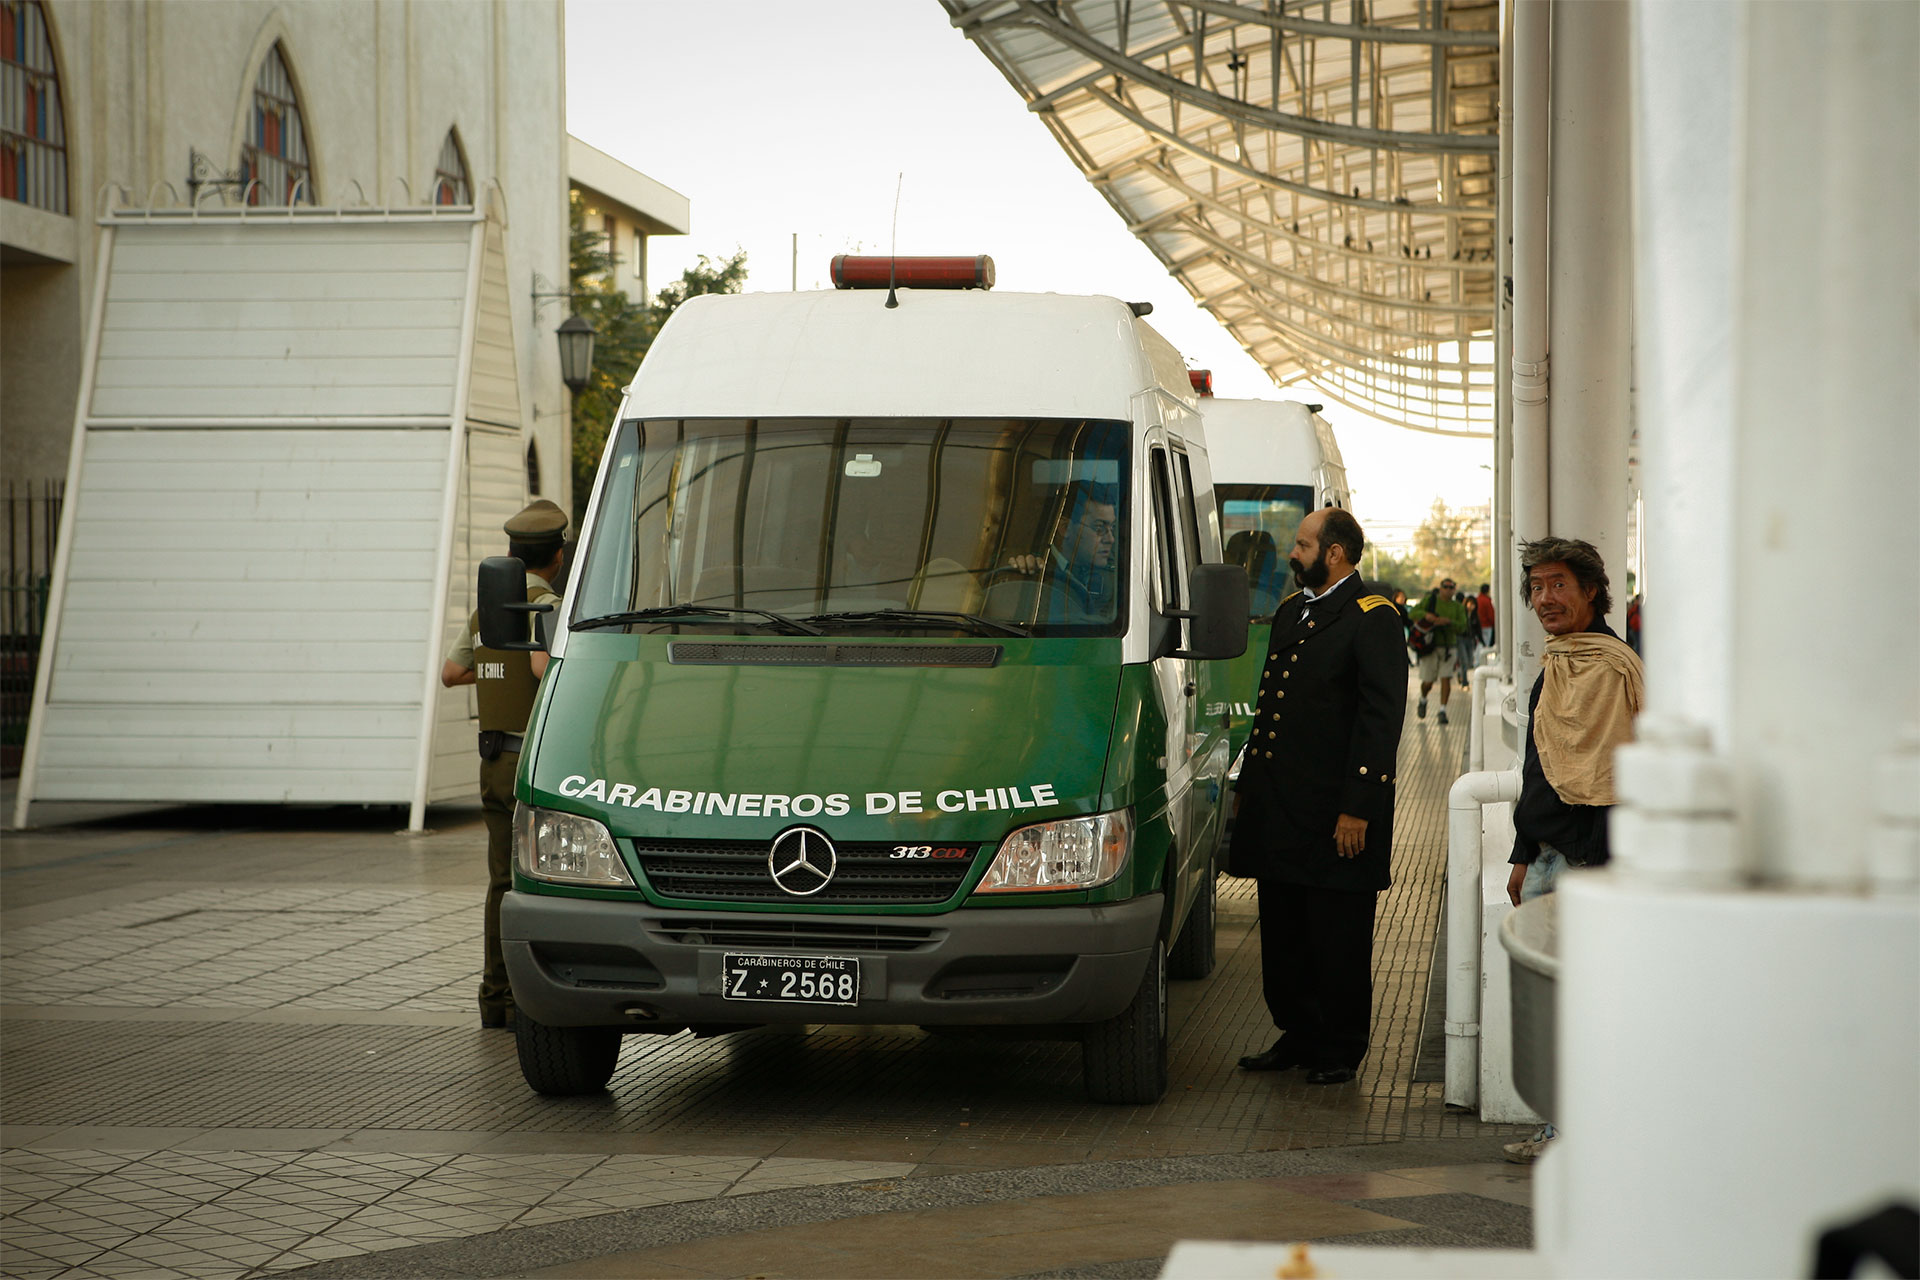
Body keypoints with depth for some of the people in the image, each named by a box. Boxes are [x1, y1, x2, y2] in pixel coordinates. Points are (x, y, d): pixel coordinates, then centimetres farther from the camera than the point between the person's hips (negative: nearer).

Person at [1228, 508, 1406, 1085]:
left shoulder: (1373, 619, -9)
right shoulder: (1290, 611, 17)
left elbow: (1382, 716, -14)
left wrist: (1358, 807, -18)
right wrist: (1250, 786, 16)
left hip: (1337, 809, -8)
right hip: (1278, 802, 8)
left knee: (1338, 938, 2)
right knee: (1282, 930, 12)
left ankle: (1340, 1049, 12)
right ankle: (1298, 1036, 24)